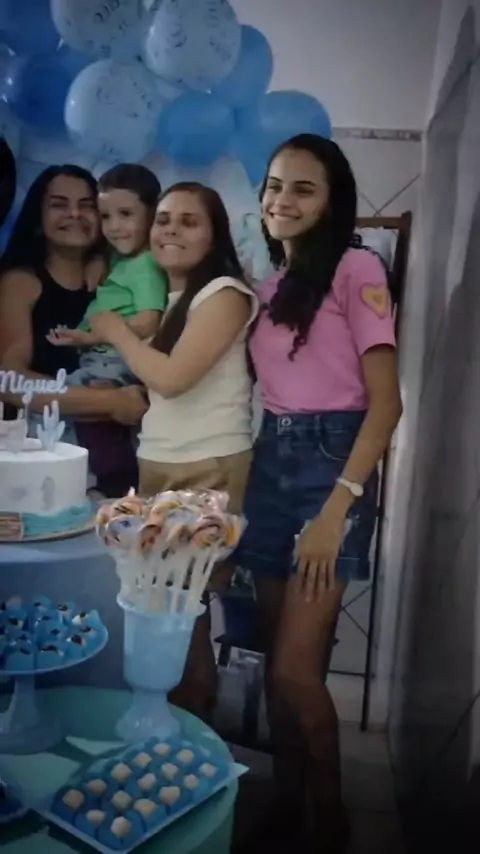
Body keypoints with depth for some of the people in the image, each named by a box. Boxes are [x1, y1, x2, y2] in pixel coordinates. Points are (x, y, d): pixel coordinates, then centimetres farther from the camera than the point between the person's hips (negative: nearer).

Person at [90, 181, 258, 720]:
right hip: (157, 468, 7)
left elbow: (171, 377, -17)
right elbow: (148, 392, 15)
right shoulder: (166, 297, 19)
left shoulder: (226, 293, -6)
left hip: (208, 473, -7)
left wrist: (115, 332, -2)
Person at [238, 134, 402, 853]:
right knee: (279, 658, 13)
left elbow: (386, 401, -13)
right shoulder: (268, 285, 15)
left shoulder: (356, 269, -6)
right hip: (269, 464, 7)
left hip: (331, 465, -6)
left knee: (295, 667, -6)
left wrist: (339, 505, -20)